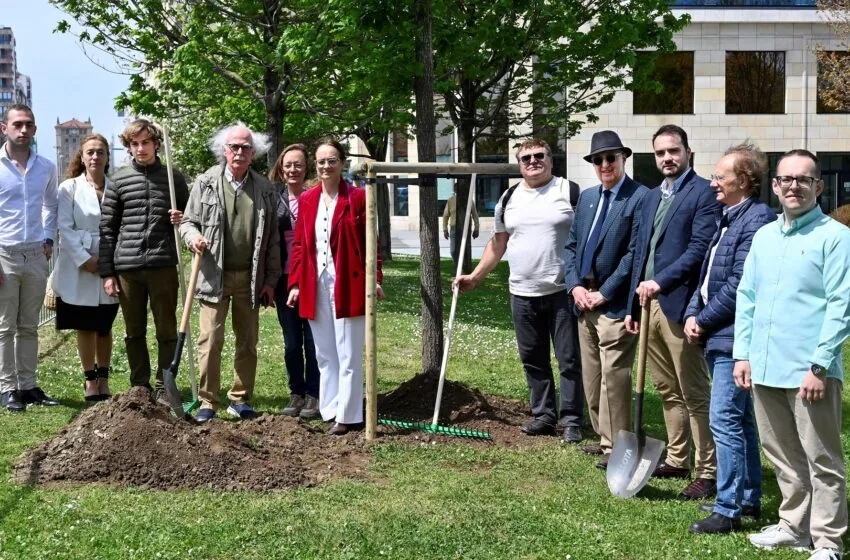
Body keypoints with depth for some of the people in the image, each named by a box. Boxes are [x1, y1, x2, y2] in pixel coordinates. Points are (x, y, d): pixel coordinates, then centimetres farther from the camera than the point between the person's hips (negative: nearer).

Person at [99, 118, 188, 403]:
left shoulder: (173, 177, 7)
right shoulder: (119, 180, 6)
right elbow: (107, 228, 6)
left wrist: (181, 219, -8)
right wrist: (107, 272, 1)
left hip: (163, 264, -1)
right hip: (127, 266, 1)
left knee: (167, 330, 3)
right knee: (134, 332, 9)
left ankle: (164, 387, 12)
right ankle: (140, 387, 19)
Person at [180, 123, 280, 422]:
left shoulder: (265, 189, 5)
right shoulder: (206, 183, 1)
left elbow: (272, 238, 6)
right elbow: (188, 221, 7)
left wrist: (270, 280, 3)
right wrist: (193, 236, -17)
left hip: (250, 278, 2)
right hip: (215, 275, -2)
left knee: (247, 342, 8)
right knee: (210, 340, -3)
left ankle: (240, 400, 20)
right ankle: (208, 401, 6)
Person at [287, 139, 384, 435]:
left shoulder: (358, 197, -2)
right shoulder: (307, 199, 10)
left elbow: (371, 242, -3)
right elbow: (299, 244, 11)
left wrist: (375, 279, -10)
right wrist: (295, 283, 6)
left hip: (348, 285, -4)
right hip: (315, 286, 5)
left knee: (348, 355, 1)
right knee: (324, 354, 11)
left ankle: (347, 415, 7)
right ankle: (330, 409, 20)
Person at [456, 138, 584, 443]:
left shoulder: (569, 191, -2)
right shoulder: (509, 198, 12)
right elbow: (498, 243, 19)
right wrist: (475, 276, 15)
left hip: (563, 292, -5)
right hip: (523, 293, 5)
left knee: (569, 359, 0)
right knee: (533, 360, 12)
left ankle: (571, 420, 9)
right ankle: (544, 416, 23)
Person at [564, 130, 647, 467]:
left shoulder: (640, 198, -9)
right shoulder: (587, 197, 15)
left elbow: (635, 253, -14)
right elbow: (571, 245, 15)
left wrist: (604, 293, -14)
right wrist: (575, 286, 1)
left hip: (615, 303, -8)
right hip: (584, 301, 8)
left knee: (613, 376, -5)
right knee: (592, 376, 14)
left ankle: (615, 448, 5)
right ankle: (604, 438, 25)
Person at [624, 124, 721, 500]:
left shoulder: (703, 193, -6)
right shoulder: (652, 197, 19)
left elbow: (699, 250, -15)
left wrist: (660, 282, -20)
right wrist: (633, 306, 16)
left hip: (678, 305, -8)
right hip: (649, 305, 8)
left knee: (694, 394, -2)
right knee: (667, 391, 15)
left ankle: (707, 473, 4)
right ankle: (677, 460, 26)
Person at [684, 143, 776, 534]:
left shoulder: (757, 220, -17)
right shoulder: (729, 219, 15)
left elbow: (739, 285, -21)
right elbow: (709, 276, 18)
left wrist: (704, 321, -12)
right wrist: (693, 315, 5)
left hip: (734, 339, -10)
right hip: (718, 338, 10)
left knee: (725, 421, -9)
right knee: (741, 420, 17)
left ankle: (728, 510, -1)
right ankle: (748, 499, 28)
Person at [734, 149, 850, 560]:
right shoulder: (763, 236, 12)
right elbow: (746, 297, 15)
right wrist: (742, 354, 8)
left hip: (809, 371, -6)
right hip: (764, 368, 6)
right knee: (783, 457, 17)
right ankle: (794, 527, 31)